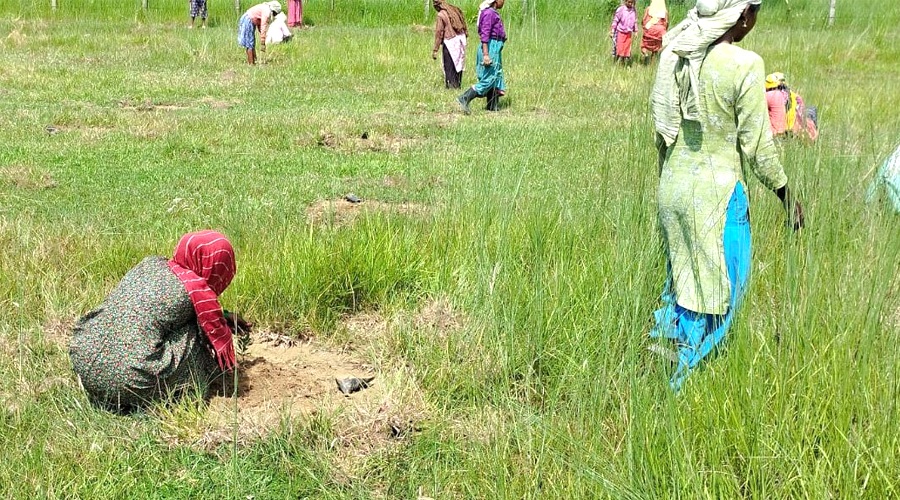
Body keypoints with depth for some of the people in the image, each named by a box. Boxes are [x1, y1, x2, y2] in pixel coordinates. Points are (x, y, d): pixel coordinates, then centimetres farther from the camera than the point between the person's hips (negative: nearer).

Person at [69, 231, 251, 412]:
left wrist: (223, 317, 35)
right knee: (200, 337, 8)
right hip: (128, 382, -6)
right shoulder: (197, 289, -4)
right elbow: (220, 337, 9)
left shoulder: (150, 263, 14)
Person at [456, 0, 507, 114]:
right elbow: (484, 34, -22)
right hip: (491, 48, -10)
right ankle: (465, 99, -12)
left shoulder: (494, 12, 15)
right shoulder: (488, 13, -16)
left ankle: (493, 106, 20)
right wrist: (486, 54, -27)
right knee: (487, 80, -10)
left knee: (496, 78, 14)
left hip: (495, 49, 10)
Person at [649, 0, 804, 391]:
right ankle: (679, 382, 15)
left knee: (681, 280, 23)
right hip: (717, 192, -6)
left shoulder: (673, 55, -1)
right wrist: (786, 193, 2)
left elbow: (661, 129, 8)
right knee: (716, 289, 9)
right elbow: (757, 145, -12)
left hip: (672, 186, 6)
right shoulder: (745, 65, -18)